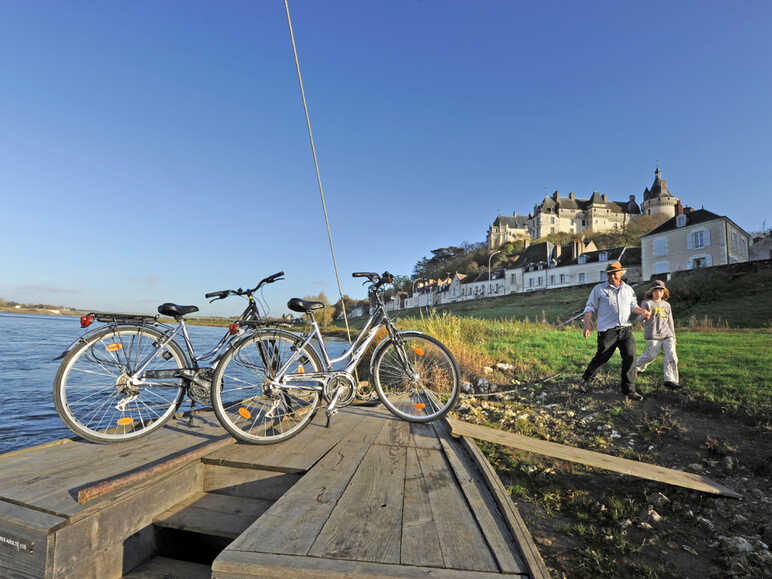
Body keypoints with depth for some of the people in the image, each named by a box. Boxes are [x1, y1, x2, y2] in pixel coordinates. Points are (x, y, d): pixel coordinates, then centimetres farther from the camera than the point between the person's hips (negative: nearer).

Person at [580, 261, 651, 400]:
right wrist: (587, 323, -9)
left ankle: (629, 389, 8)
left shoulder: (628, 289, 16)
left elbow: (633, 306, 21)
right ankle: (586, 380, 22)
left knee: (630, 357, -4)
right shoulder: (599, 289, 5)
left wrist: (643, 311, -1)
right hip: (607, 331, -3)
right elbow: (590, 307, 3)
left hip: (626, 330, 4)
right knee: (601, 358, 1)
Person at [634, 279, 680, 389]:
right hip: (653, 336, -4)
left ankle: (670, 380, -6)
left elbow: (670, 322, 21)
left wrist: (673, 337, 22)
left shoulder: (666, 305, 16)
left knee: (671, 356, -9)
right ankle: (637, 366, 31)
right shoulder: (646, 303, 1)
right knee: (650, 356, 2)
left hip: (667, 335, 4)